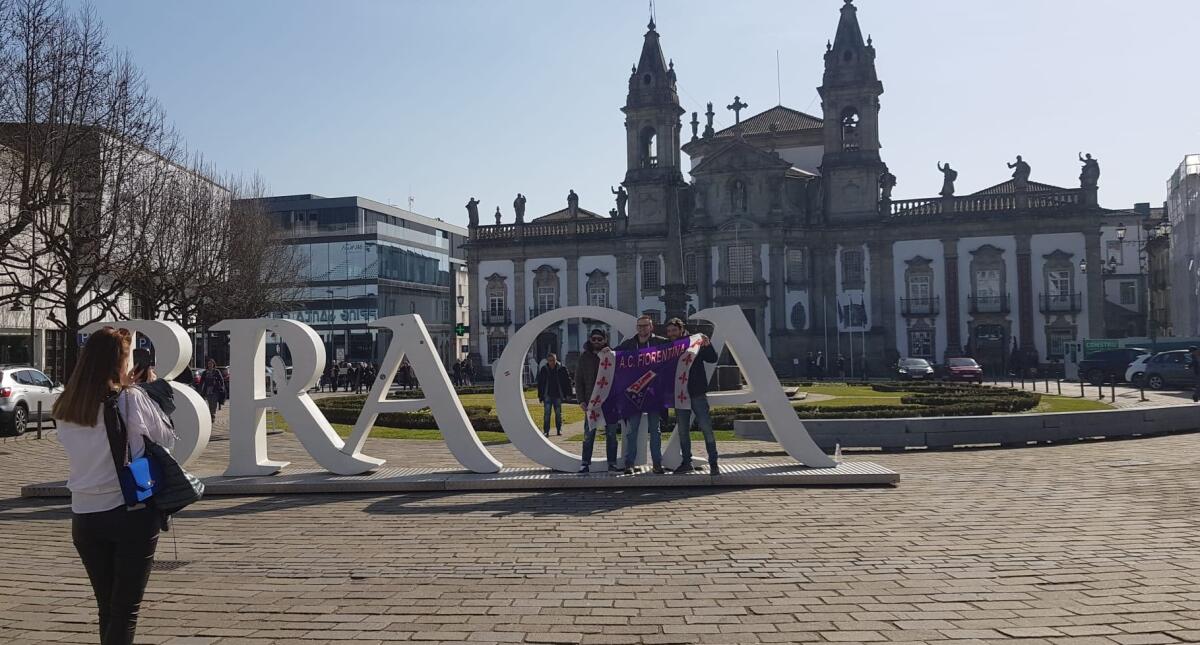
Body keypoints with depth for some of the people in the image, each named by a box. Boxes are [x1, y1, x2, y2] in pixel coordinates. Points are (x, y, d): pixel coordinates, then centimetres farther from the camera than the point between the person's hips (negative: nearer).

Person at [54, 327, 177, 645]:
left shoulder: (65, 407, 1)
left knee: (107, 607, 18)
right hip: (132, 514, -5)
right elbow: (167, 439, -3)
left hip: (84, 516, 5)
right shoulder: (131, 399, -14)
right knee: (126, 610, 4)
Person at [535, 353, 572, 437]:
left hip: (558, 395, 0)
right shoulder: (543, 370, 0)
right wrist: (540, 395, 3)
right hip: (547, 395, 0)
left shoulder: (562, 369, -3)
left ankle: (559, 429, 22)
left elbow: (567, 381, 3)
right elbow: (540, 383, 6)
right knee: (547, 413, -7)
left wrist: (567, 393, -3)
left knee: (558, 413, 10)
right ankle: (546, 431, -6)